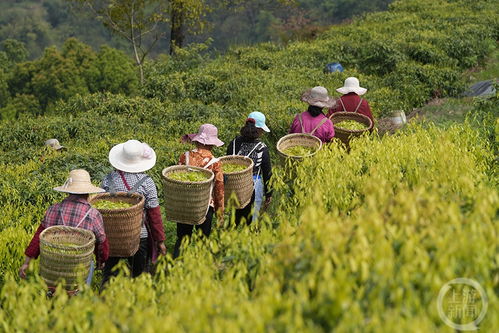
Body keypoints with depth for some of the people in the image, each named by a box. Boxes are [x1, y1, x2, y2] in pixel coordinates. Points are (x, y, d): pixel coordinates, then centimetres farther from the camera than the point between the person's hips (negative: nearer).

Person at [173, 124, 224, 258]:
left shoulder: (184, 157, -6)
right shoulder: (215, 163, -11)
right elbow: (219, 188, -6)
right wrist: (220, 211, 5)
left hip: (184, 205, 2)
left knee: (181, 239, 14)